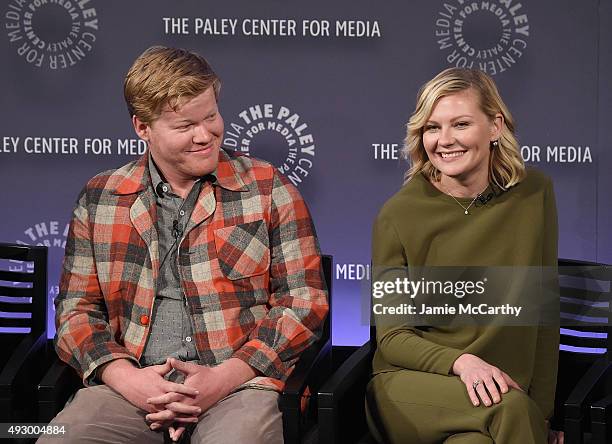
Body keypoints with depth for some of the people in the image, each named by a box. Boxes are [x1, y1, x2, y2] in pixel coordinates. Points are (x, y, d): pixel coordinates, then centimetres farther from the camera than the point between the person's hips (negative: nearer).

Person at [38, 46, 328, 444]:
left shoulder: (267, 189, 7)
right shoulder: (99, 199, 13)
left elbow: (304, 301, 2)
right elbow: (77, 309, 12)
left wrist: (224, 379, -10)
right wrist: (128, 379, -7)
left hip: (240, 382, -2)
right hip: (133, 385, 2)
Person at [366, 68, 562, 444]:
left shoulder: (533, 194, 1)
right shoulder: (399, 214, -6)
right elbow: (392, 337, -3)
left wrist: (542, 411, 2)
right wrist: (460, 362, -21)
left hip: (500, 384, 2)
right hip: (409, 385, -2)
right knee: (510, 408, -32)